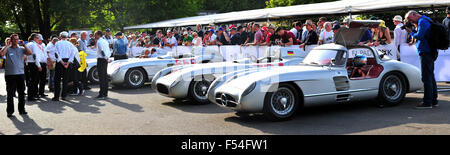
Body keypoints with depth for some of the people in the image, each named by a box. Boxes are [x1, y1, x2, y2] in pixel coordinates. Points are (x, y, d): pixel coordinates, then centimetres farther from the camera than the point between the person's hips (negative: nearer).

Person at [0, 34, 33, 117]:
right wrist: (7, 45, -10)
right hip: (10, 74, -2)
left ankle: (21, 109, 19)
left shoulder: (21, 49, 9)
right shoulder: (8, 49, 4)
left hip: (21, 74, 2)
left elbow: (30, 53, -4)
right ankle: (10, 111, 8)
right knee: (10, 93, 1)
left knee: (22, 92, 8)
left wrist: (23, 45, -4)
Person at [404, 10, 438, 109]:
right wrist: (412, 30, 6)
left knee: (426, 78, -8)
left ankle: (427, 102, -7)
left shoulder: (422, 21, -12)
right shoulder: (426, 20, 19)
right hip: (430, 53, 11)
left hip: (426, 52, -11)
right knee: (431, 77, 14)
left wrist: (411, 32, -3)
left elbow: (419, 36, -20)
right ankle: (434, 100, 21)